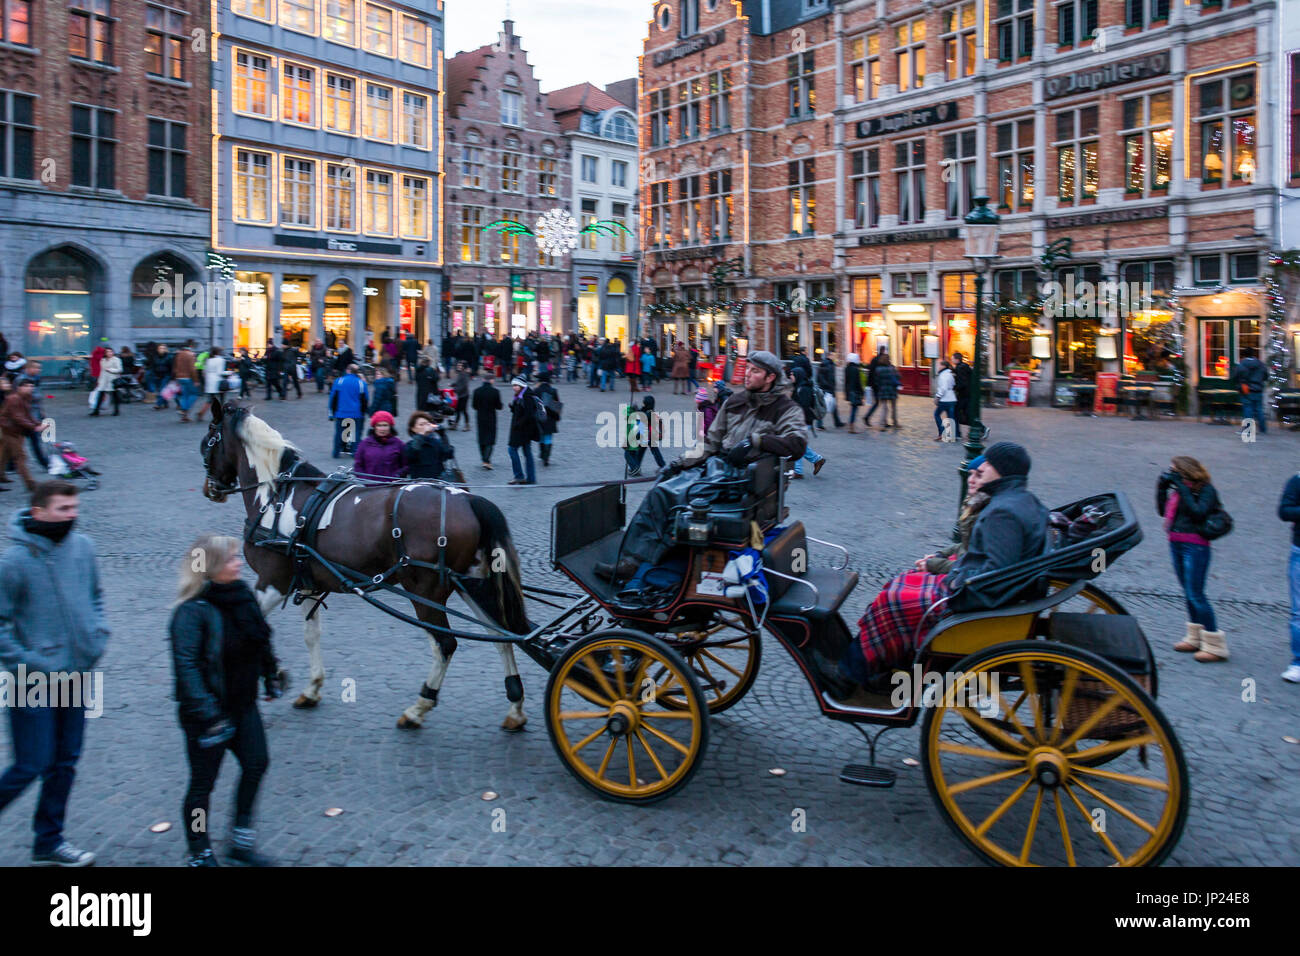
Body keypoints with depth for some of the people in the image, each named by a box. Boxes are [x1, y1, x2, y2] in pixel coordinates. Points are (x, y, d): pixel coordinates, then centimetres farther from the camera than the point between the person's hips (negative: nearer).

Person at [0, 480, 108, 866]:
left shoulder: (82, 547, 0)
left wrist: (96, 638, 2)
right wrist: (33, 667, -15)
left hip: (77, 676, 6)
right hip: (34, 687, -6)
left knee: (66, 764, 14)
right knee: (31, 766, -2)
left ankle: (49, 842, 29)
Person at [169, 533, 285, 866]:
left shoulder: (242, 595, 0)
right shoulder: (193, 610, -23)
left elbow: (260, 640, 17)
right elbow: (186, 665, -28)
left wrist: (272, 672, 20)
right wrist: (206, 713, -33)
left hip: (243, 704, 8)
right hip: (208, 711, -7)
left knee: (256, 763, 10)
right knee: (203, 782, 7)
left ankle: (241, 841, 27)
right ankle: (199, 854, 26)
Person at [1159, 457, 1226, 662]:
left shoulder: (1205, 490, -9)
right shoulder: (1178, 489, 12)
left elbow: (1198, 513, -22)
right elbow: (1162, 511, 16)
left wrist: (1183, 488, -20)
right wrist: (1162, 487, 8)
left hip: (1195, 546, -8)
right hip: (1176, 545, 8)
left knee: (1195, 595, -10)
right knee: (1189, 594, 14)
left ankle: (1215, 646, -4)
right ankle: (1195, 639, 23)